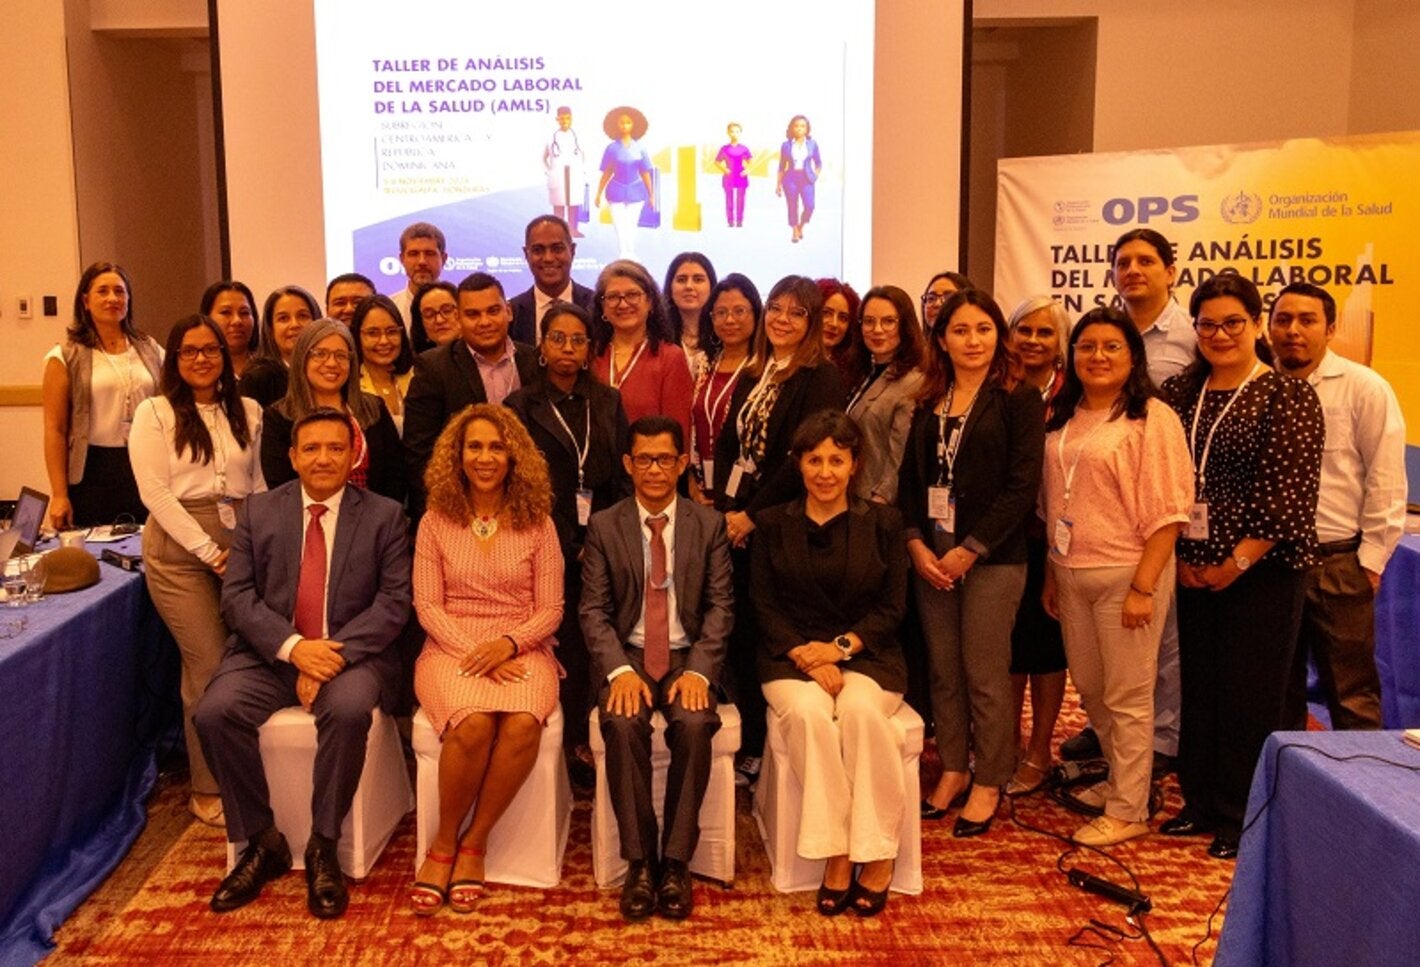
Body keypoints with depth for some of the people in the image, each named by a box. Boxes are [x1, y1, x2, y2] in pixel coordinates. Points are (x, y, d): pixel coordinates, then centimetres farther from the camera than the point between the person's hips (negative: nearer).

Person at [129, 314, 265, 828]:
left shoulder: (247, 411, 12)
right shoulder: (154, 412, 0)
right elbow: (155, 492, -7)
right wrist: (209, 550, -11)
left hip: (240, 546, 4)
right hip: (180, 548, -3)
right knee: (209, 667, -4)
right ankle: (207, 789, 12)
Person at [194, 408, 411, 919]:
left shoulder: (385, 516, 3)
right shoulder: (258, 510, 8)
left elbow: (394, 602, -5)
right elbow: (236, 596, 1)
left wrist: (337, 651, -19)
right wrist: (292, 646, -16)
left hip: (350, 654, -2)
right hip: (269, 653, 3)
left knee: (348, 709, -34)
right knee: (214, 712, -24)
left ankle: (323, 848, -14)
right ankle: (261, 842, -4)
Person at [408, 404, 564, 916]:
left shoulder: (537, 524, 6)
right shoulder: (436, 522, 6)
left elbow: (550, 610, 3)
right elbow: (426, 605, 1)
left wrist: (508, 644, -15)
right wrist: (472, 652, -14)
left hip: (521, 649, 1)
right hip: (451, 646, 0)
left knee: (523, 724, -32)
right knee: (473, 724, -33)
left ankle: (473, 843, -11)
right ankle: (443, 843, -9)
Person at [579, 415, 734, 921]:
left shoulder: (708, 524, 6)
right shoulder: (604, 526, 5)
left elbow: (720, 606, 1)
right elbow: (593, 610, 0)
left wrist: (699, 671, -15)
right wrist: (619, 670, -17)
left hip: (688, 657, 0)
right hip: (627, 655, 0)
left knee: (693, 724, -30)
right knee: (623, 725, -30)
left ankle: (676, 861, -16)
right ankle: (639, 861, -16)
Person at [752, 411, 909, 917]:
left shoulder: (882, 521, 6)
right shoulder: (773, 524, 8)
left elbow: (892, 607, 4)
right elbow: (764, 605, 3)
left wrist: (842, 646, -12)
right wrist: (807, 656, -12)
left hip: (866, 656, 0)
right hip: (793, 657, 1)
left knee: (860, 709, -33)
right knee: (809, 713, -33)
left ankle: (877, 856, -20)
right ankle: (836, 855, -24)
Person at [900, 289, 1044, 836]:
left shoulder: (1018, 401, -2)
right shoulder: (928, 403, 13)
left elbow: (1022, 485, -9)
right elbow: (909, 478, 11)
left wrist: (970, 550, -13)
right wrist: (916, 544, -3)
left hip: (990, 558, -4)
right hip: (929, 557, 5)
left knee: (985, 674, 0)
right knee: (943, 670, 9)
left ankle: (989, 784, 14)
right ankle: (952, 771, 22)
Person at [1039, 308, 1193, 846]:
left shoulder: (1151, 417, -9)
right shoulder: (1063, 419, 10)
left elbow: (1168, 510, -13)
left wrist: (1143, 587, -18)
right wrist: (1051, 574, 12)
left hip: (1127, 573, -6)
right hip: (1071, 574, 7)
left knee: (1127, 696, 2)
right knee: (1089, 687, 16)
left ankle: (1128, 811, 15)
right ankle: (1119, 779, 36)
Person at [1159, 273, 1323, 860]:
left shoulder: (1287, 397, -7)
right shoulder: (1179, 393, 8)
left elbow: (1291, 494, -13)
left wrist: (1237, 562, -14)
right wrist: (1179, 556, -2)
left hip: (1261, 571, -5)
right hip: (1192, 568, 5)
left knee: (1250, 695, 3)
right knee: (1198, 688, 12)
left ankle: (1241, 818, 17)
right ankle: (1201, 804, 26)